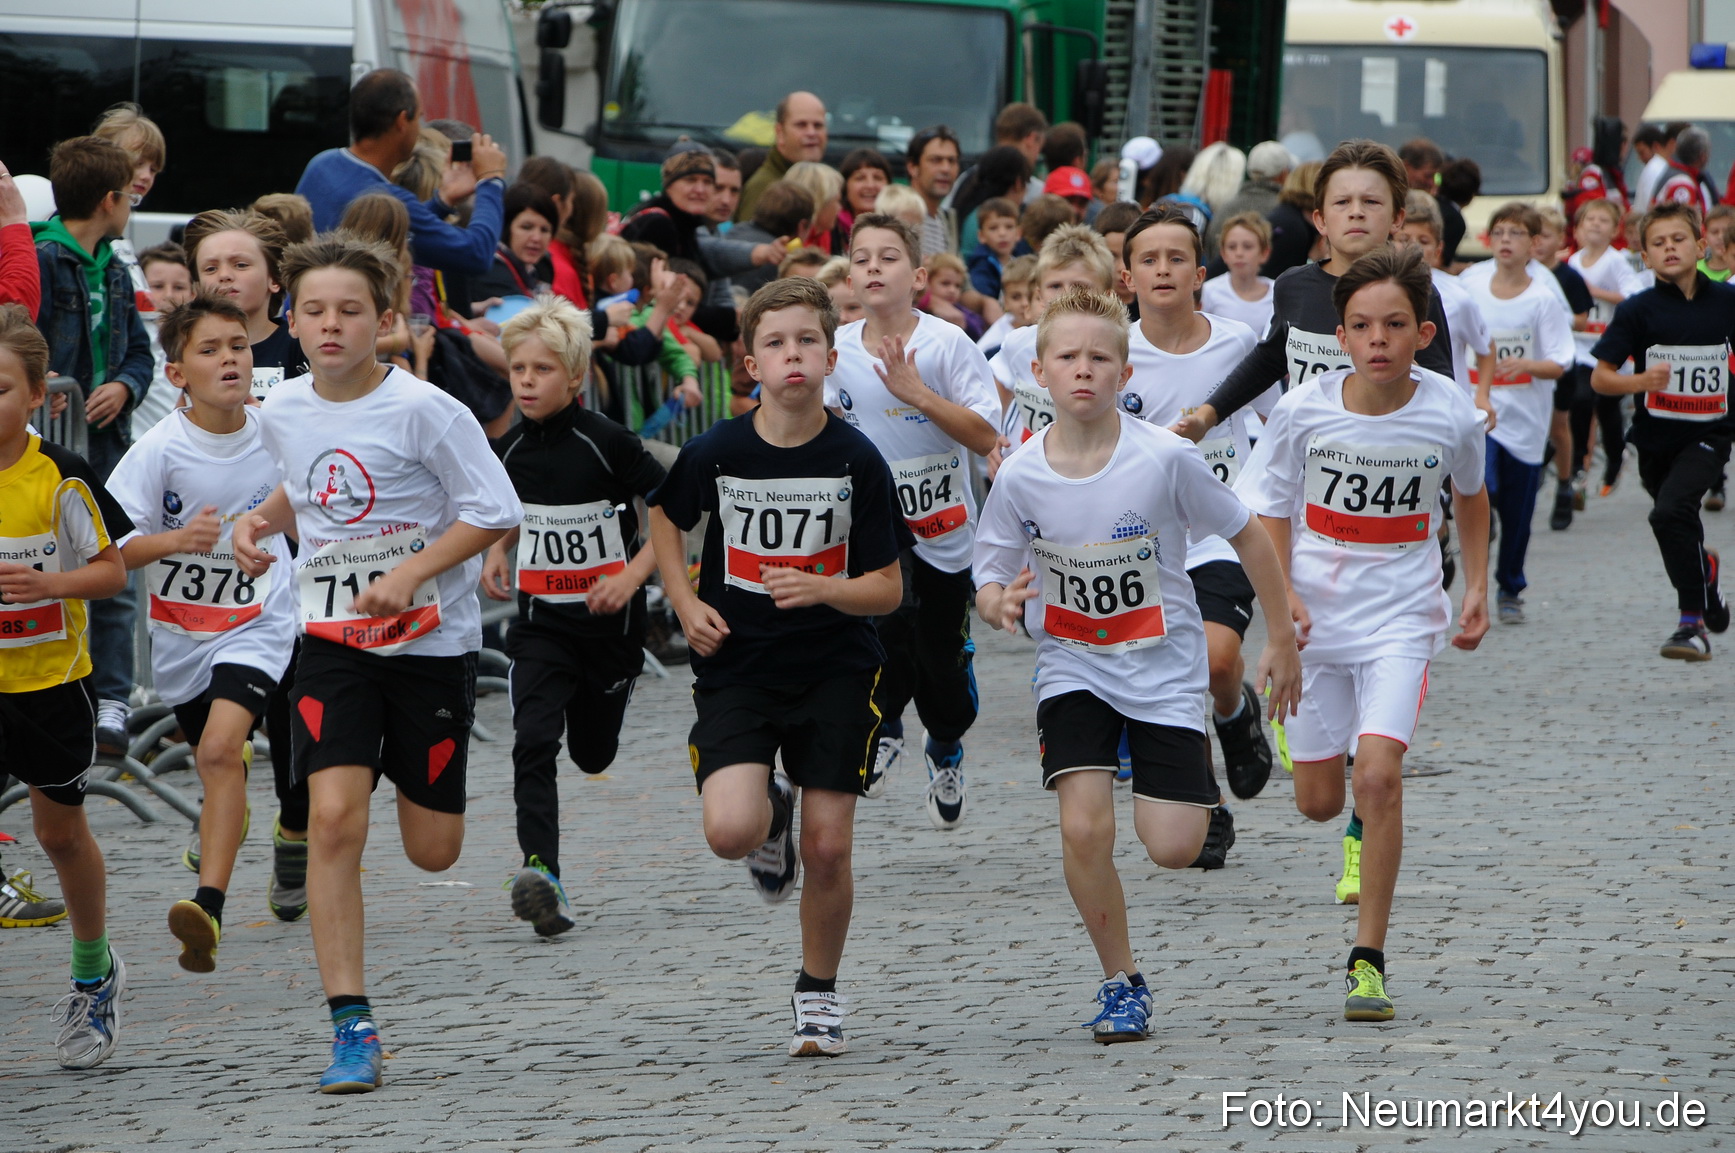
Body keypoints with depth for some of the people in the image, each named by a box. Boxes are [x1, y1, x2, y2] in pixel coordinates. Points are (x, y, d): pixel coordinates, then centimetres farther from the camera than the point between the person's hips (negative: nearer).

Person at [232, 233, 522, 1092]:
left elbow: (495, 512, -12)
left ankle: (418, 777, 45)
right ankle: (351, 1024, -13)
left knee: (432, 852, 6)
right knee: (333, 818, -17)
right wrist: (263, 521, 2)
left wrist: (408, 575, -20)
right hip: (333, 636, 2)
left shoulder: (423, 409, -14)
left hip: (431, 639, -2)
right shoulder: (284, 411, 1)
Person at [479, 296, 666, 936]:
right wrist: (497, 554, 4)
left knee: (593, 755, 13)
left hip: (609, 620, -2)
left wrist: (632, 575, -20)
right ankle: (542, 876, -23)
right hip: (542, 623, 3)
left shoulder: (608, 443, -15)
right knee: (533, 742, -17)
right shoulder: (510, 449, 0)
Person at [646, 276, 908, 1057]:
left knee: (828, 847, -3)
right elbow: (665, 518, 14)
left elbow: (888, 589, -6)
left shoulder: (857, 460, -10)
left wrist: (821, 589, -25)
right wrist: (686, 603, 1)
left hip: (835, 670, 0)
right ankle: (772, 815, 19)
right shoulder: (717, 451, -8)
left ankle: (818, 992, 21)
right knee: (729, 833, -19)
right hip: (736, 666, 0)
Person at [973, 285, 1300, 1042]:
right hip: (1073, 668, 1)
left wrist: (1282, 641, 3)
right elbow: (990, 583, -1)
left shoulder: (1166, 459, -17)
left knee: (1174, 849, -7)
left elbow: (1247, 536, -3)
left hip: (1164, 668, -1)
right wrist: (1000, 605, -26)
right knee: (1083, 830, -18)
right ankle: (1121, 981, 4)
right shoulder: (1020, 477, -11)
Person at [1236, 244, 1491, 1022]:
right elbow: (1270, 511, -3)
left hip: (1401, 617, -1)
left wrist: (1476, 587, 7)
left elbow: (1469, 496, 12)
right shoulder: (1303, 410, -12)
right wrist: (1281, 596, -18)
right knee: (1318, 803, 10)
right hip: (1317, 616, 2)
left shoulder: (1450, 415, -10)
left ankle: (1369, 960, -12)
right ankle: (1364, 825, 50)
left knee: (1379, 778, -20)